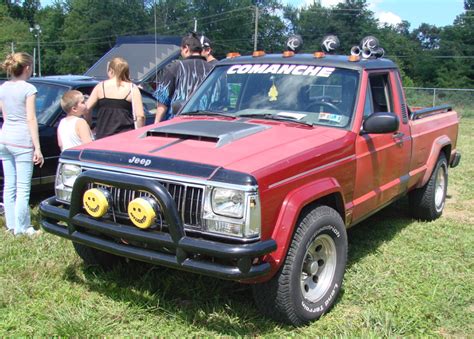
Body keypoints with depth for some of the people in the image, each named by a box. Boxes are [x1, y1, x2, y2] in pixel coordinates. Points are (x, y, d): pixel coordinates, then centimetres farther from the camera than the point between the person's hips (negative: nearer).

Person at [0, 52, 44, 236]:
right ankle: (22, 228, 3)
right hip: (22, 141, -7)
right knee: (23, 188, -2)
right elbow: (31, 119, -12)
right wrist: (37, 148, -11)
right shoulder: (28, 88, -10)